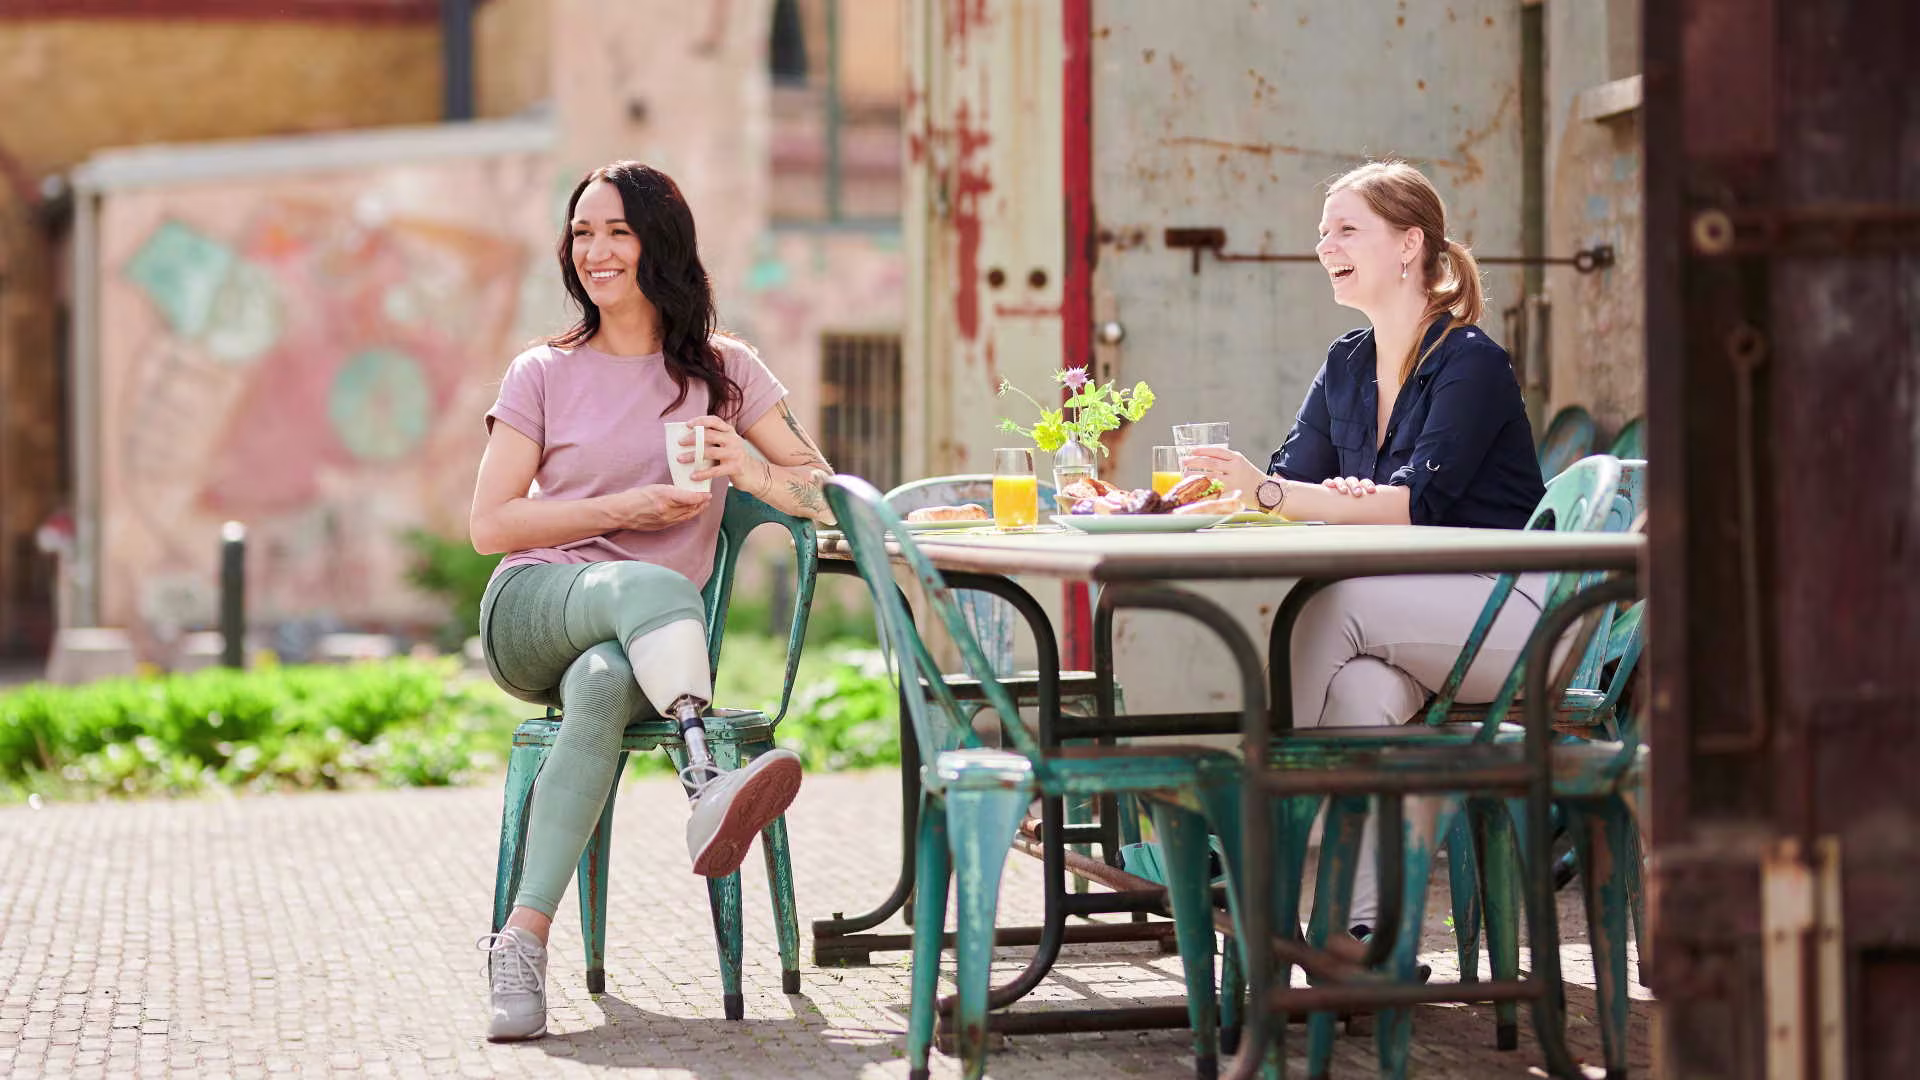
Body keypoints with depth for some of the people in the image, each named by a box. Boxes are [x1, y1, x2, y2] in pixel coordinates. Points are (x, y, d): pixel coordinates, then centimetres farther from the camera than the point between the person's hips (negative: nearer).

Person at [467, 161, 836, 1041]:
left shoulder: (724, 370, 14)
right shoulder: (545, 373, 11)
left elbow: (828, 495, 9)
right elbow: (489, 525, 4)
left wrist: (750, 472, -13)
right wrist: (626, 510, -7)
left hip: (646, 637, 1)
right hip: (533, 608, -1)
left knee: (601, 684, -38)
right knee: (655, 587, -37)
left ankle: (524, 937, -46)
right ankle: (708, 787, -62)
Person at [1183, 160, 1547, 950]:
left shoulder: (1471, 364, -12)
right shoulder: (1346, 366, 12)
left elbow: (1420, 503, -25)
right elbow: (1292, 483, 7)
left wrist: (1270, 494, -35)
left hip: (1510, 611, -6)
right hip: (1414, 624, 6)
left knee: (1331, 600, -29)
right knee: (1360, 684, -29)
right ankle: (1368, 928, -32)